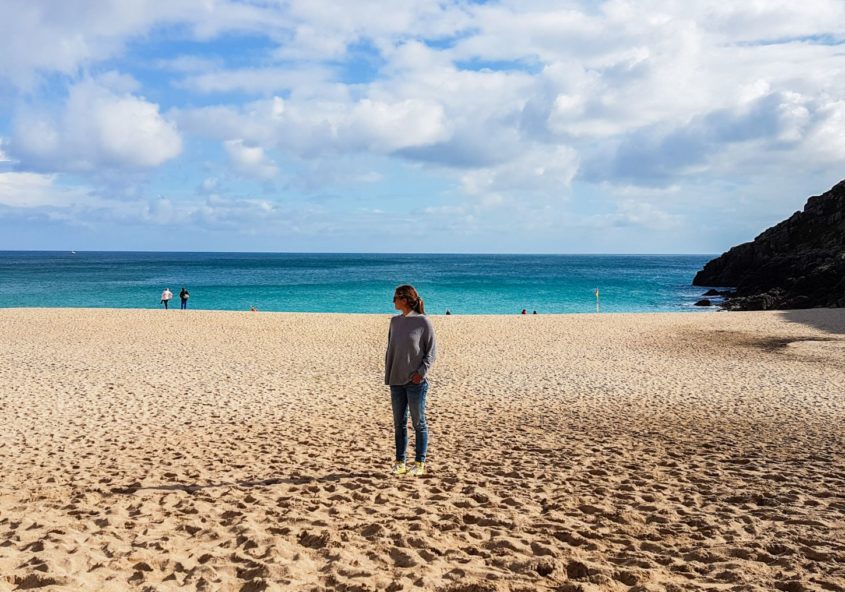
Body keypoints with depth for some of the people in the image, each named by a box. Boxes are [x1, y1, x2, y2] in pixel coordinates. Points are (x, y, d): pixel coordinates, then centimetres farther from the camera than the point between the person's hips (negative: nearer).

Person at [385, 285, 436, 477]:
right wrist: (388, 374, 7)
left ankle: (420, 463, 12)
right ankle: (400, 462, 19)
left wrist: (422, 371, -14)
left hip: (416, 382, -5)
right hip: (397, 381, 5)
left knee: (419, 423, 4)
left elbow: (431, 351, -5)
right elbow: (390, 349, 14)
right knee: (399, 423, 10)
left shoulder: (423, 321, -7)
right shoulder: (395, 322, 9)